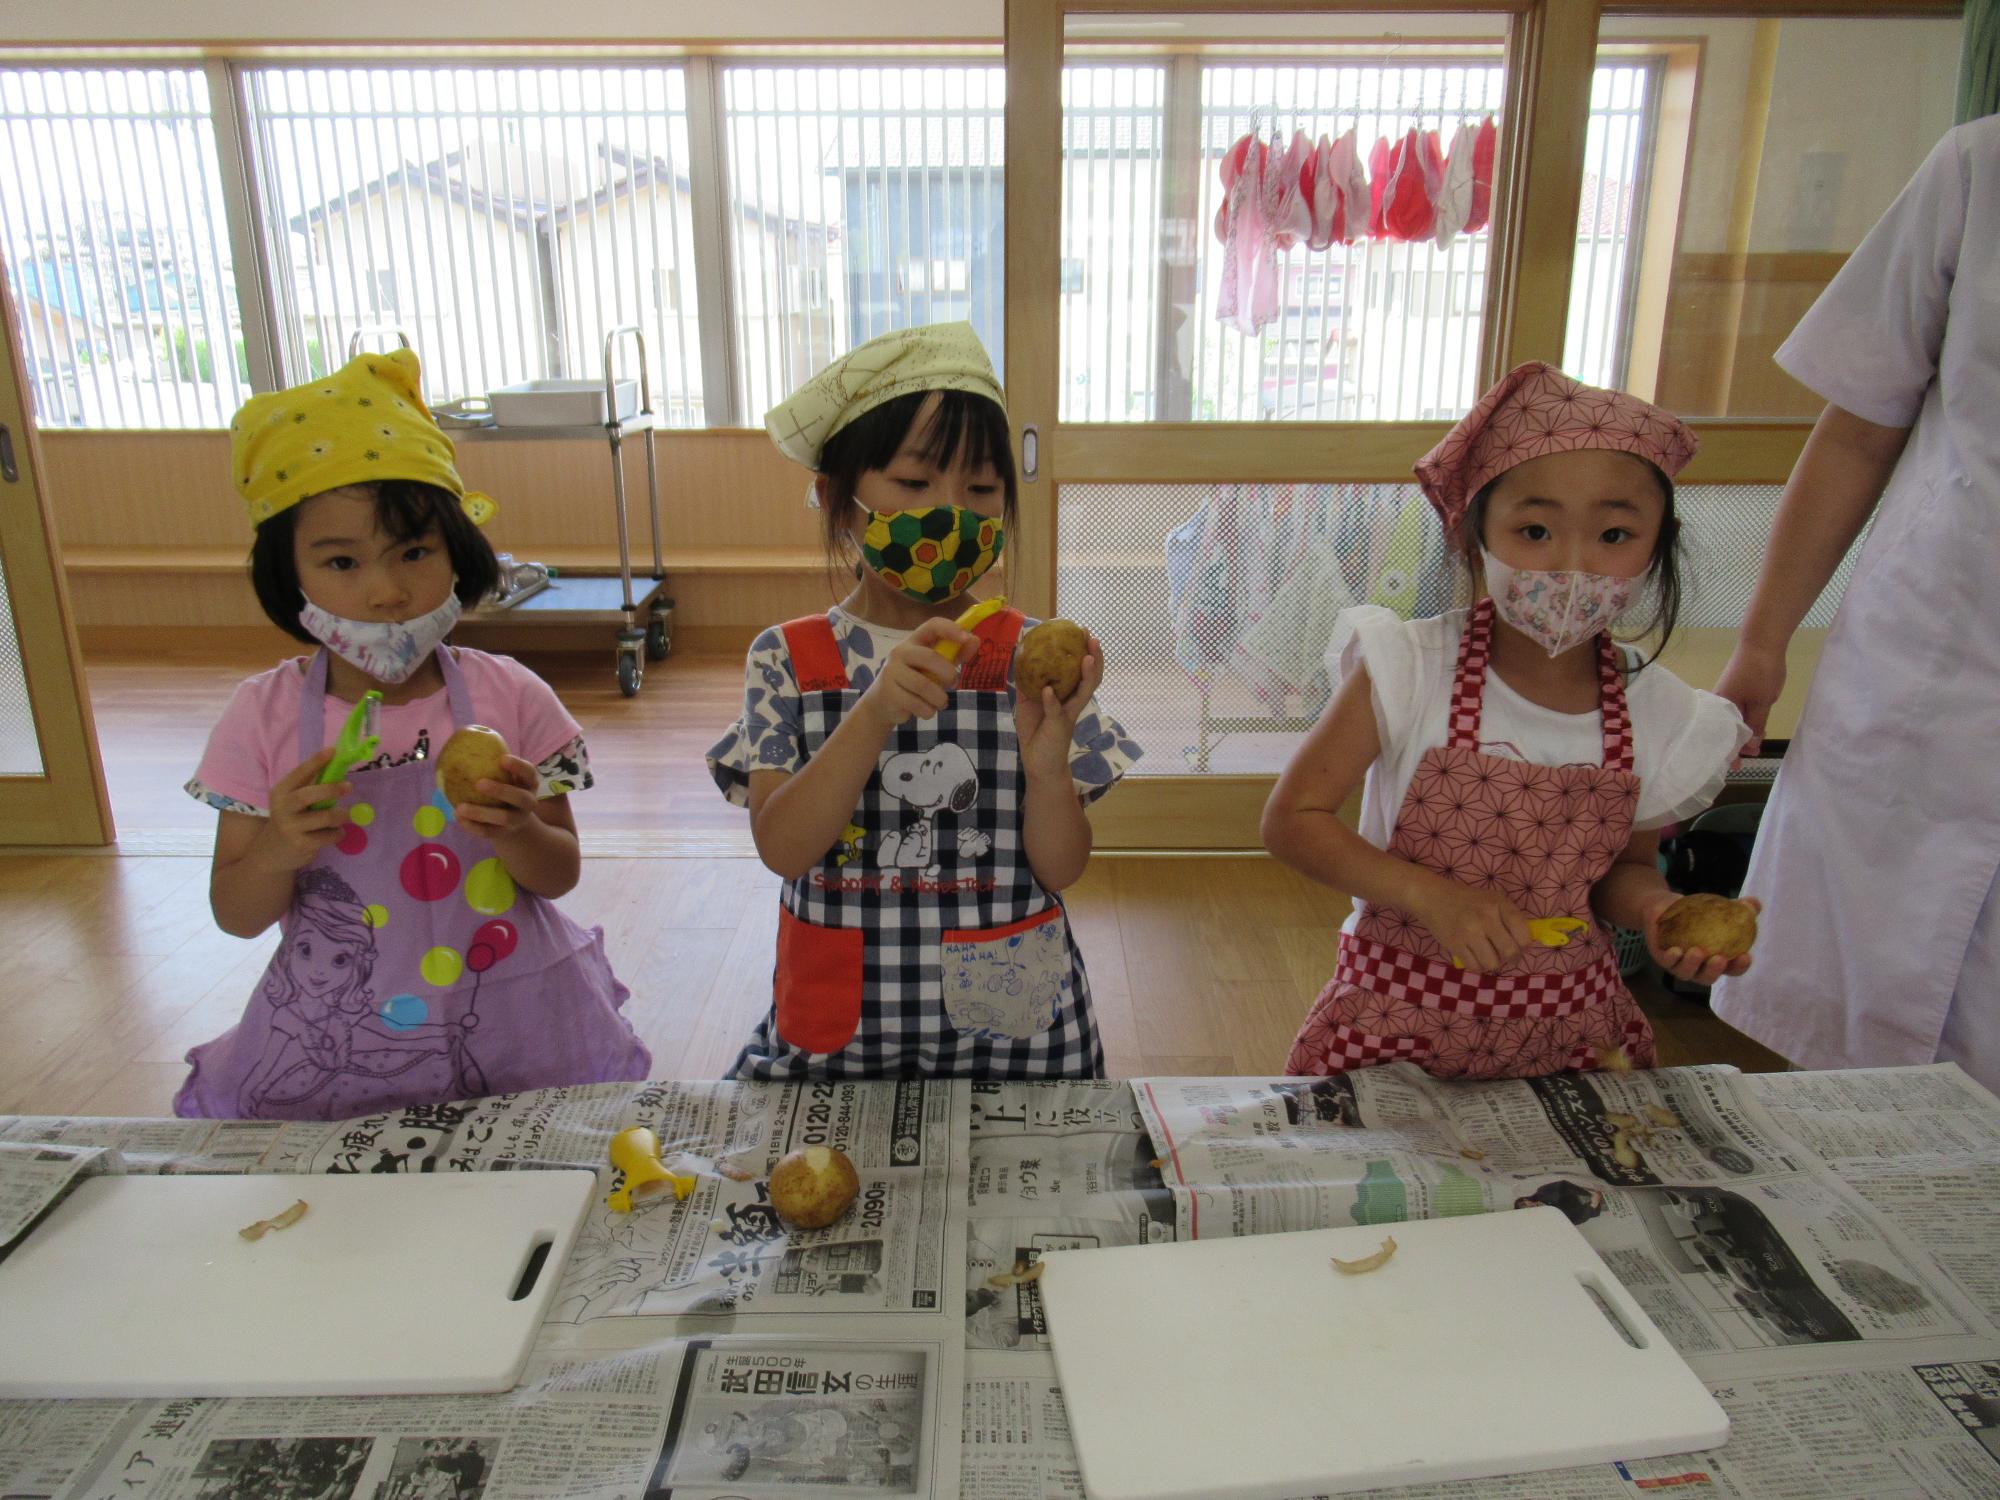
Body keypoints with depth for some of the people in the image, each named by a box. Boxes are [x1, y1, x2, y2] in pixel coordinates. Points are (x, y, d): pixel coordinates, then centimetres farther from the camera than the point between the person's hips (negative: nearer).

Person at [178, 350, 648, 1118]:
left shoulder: (509, 698, -6)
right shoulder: (266, 717, -4)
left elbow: (562, 875, 2)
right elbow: (236, 915, 2)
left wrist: (516, 834, -19)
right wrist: (278, 851, -18)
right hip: (333, 1047, 1)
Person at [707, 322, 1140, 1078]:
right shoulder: (787, 660, -5)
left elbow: (1061, 869, -6)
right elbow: (781, 847, -16)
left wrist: (1048, 759, -25)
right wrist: (875, 713, -28)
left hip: (1009, 1019, 0)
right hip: (837, 1025, 0)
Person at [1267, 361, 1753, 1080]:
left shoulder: (1662, 721, -7)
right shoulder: (1410, 671, -17)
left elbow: (1626, 865, 10)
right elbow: (1292, 817, -14)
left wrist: (1656, 908, -13)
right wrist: (1430, 894, -25)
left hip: (1569, 1022, 3)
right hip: (1401, 1013, -2)